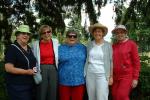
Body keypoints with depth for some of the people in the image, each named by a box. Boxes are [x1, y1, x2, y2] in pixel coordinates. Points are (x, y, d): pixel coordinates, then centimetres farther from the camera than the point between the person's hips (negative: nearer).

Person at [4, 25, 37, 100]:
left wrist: (34, 70, 9)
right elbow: (8, 68, -20)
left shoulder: (29, 49, 13)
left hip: (30, 85, 8)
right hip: (17, 86, -8)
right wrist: (26, 72, -19)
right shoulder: (12, 48, -11)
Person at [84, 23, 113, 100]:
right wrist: (84, 73, 9)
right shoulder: (89, 44, 6)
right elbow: (87, 59, 12)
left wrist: (111, 76, -2)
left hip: (102, 75, -3)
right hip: (90, 74, 3)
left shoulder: (108, 45, -1)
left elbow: (111, 61, 0)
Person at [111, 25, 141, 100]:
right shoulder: (113, 46, 7)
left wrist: (135, 78, -10)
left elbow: (136, 62, -6)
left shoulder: (131, 44, -5)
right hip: (115, 77, 5)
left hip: (127, 76, -5)